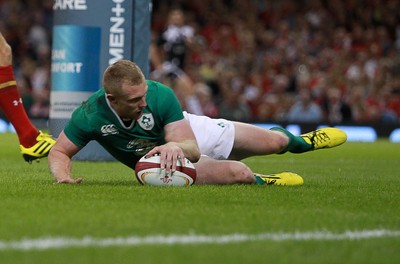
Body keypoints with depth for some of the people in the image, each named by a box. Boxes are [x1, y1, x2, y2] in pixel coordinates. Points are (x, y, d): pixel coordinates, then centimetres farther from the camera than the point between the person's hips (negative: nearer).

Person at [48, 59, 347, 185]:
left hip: (191, 133, 1)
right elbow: (59, 152, -17)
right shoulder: (90, 115, -33)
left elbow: (191, 146, -30)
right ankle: (257, 181, 16)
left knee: (274, 143, 7)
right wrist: (64, 175, -40)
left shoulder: (160, 95, -34)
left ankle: (293, 140, 47)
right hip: (161, 160, -1)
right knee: (238, 173, -23)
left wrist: (176, 146, -55)